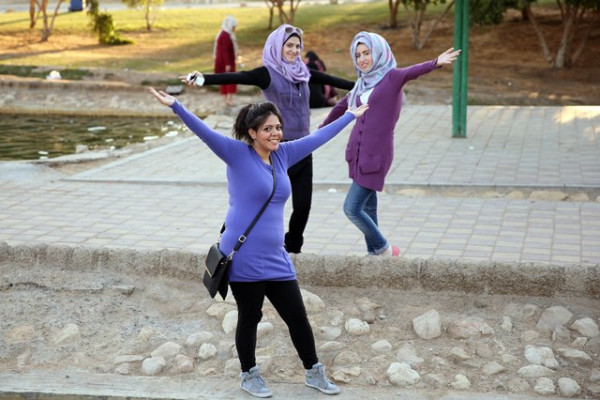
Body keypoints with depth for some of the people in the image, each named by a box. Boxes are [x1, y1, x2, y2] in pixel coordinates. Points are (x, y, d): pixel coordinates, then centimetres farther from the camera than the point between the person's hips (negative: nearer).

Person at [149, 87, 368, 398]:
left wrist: (351, 115, 32)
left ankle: (313, 372, 29)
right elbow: (204, 132, -19)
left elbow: (318, 137, 21)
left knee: (297, 317, 11)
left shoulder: (282, 155, 9)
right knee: (249, 318, 9)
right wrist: (175, 106, -33)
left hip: (276, 260, 6)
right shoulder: (238, 154, -7)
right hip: (243, 259, -5)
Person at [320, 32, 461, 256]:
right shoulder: (362, 84, 12)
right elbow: (341, 107, 29)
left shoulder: (392, 77, -7)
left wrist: (436, 62, -50)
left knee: (352, 208, -7)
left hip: (376, 156, -6)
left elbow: (414, 71, -29)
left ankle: (384, 249, 12)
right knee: (368, 208, 11)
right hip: (356, 153, 6)